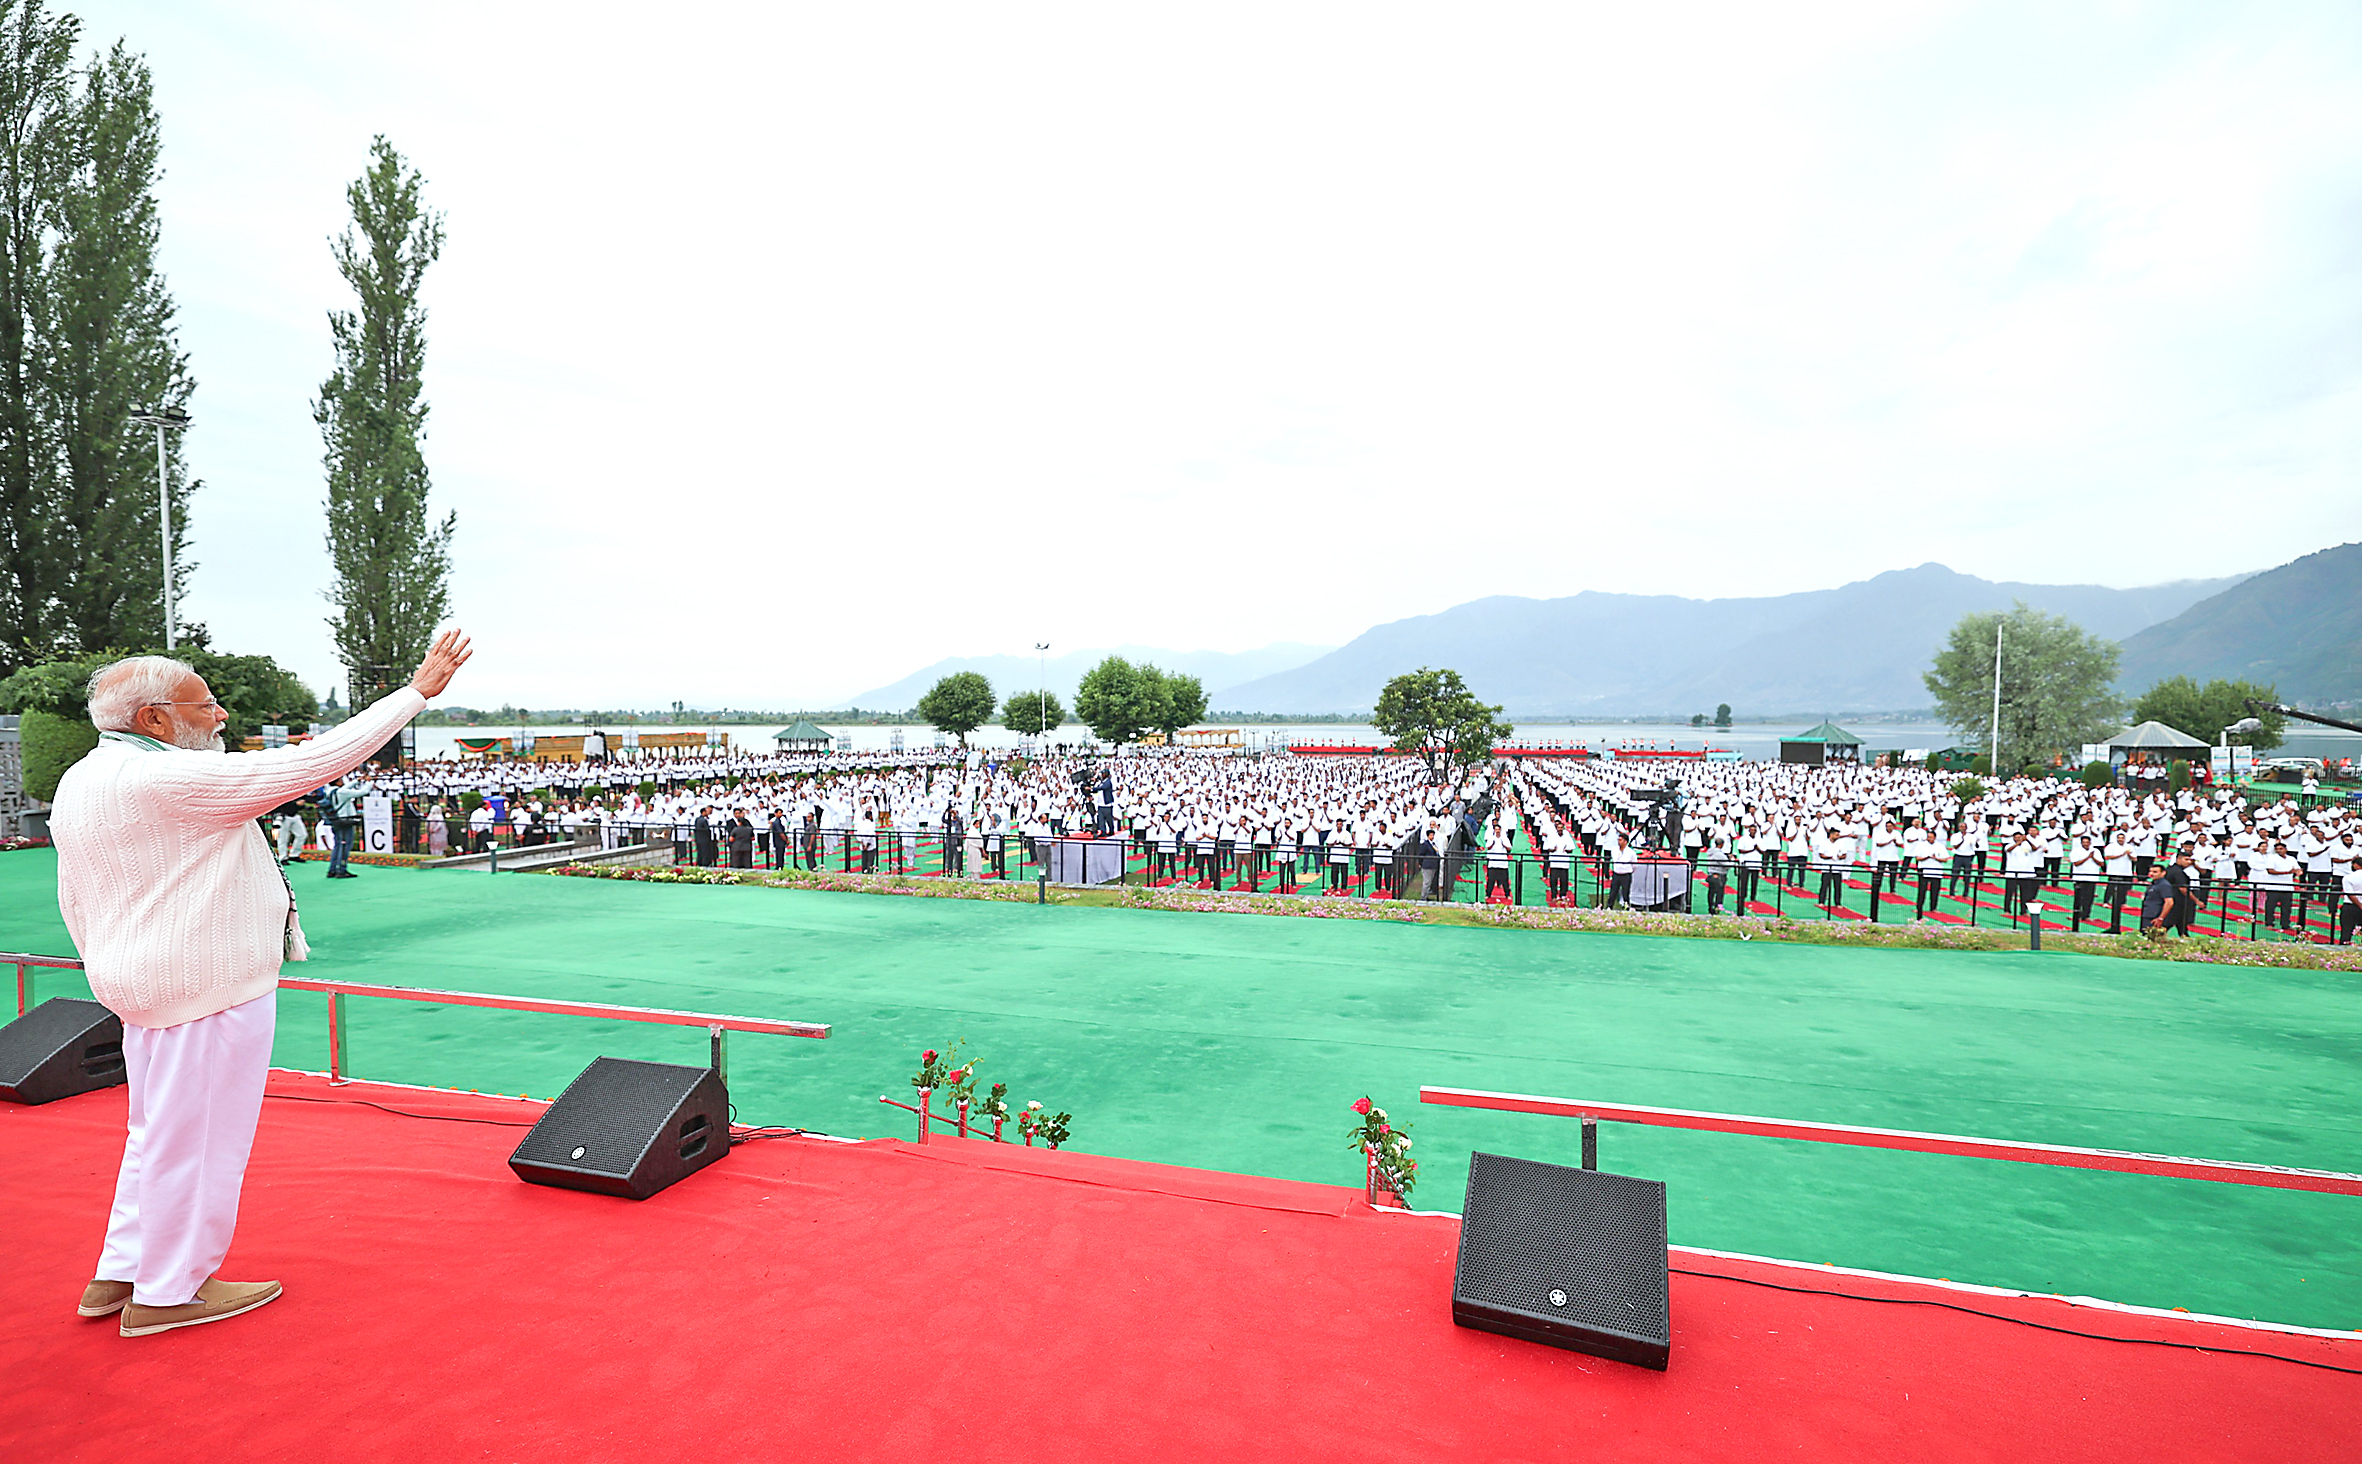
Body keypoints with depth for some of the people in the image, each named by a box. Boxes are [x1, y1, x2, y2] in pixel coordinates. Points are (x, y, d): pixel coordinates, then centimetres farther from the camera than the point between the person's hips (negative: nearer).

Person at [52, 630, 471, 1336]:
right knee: (197, 1134, 3)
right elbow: (314, 761, -24)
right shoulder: (171, 779, -21)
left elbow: (73, 900, 18)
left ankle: (116, 1276, 31)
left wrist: (117, 974, 28)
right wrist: (417, 692, -20)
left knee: (158, 1131, 21)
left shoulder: (79, 782, 10)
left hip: (146, 984, 10)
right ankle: (167, 1294, 15)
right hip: (209, 985, -10)